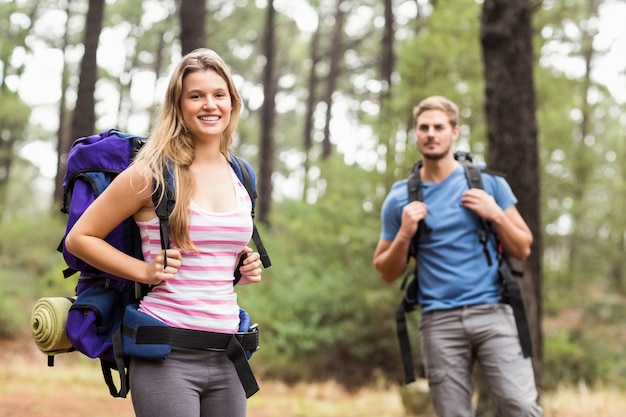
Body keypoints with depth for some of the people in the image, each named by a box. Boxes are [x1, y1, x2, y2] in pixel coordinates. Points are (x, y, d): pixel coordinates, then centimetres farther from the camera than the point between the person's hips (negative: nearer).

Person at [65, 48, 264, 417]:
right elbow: (80, 238, -1)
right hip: (168, 356, -6)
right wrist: (145, 271, -11)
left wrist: (249, 268, 7)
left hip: (227, 357, 6)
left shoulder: (240, 179, 11)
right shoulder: (152, 173, -5)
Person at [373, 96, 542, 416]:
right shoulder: (399, 199, 8)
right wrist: (404, 234, -6)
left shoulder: (489, 184, 7)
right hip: (440, 323, 1)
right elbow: (387, 273, 11)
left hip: (492, 313, 0)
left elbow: (522, 250, 11)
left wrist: (496, 215, -6)